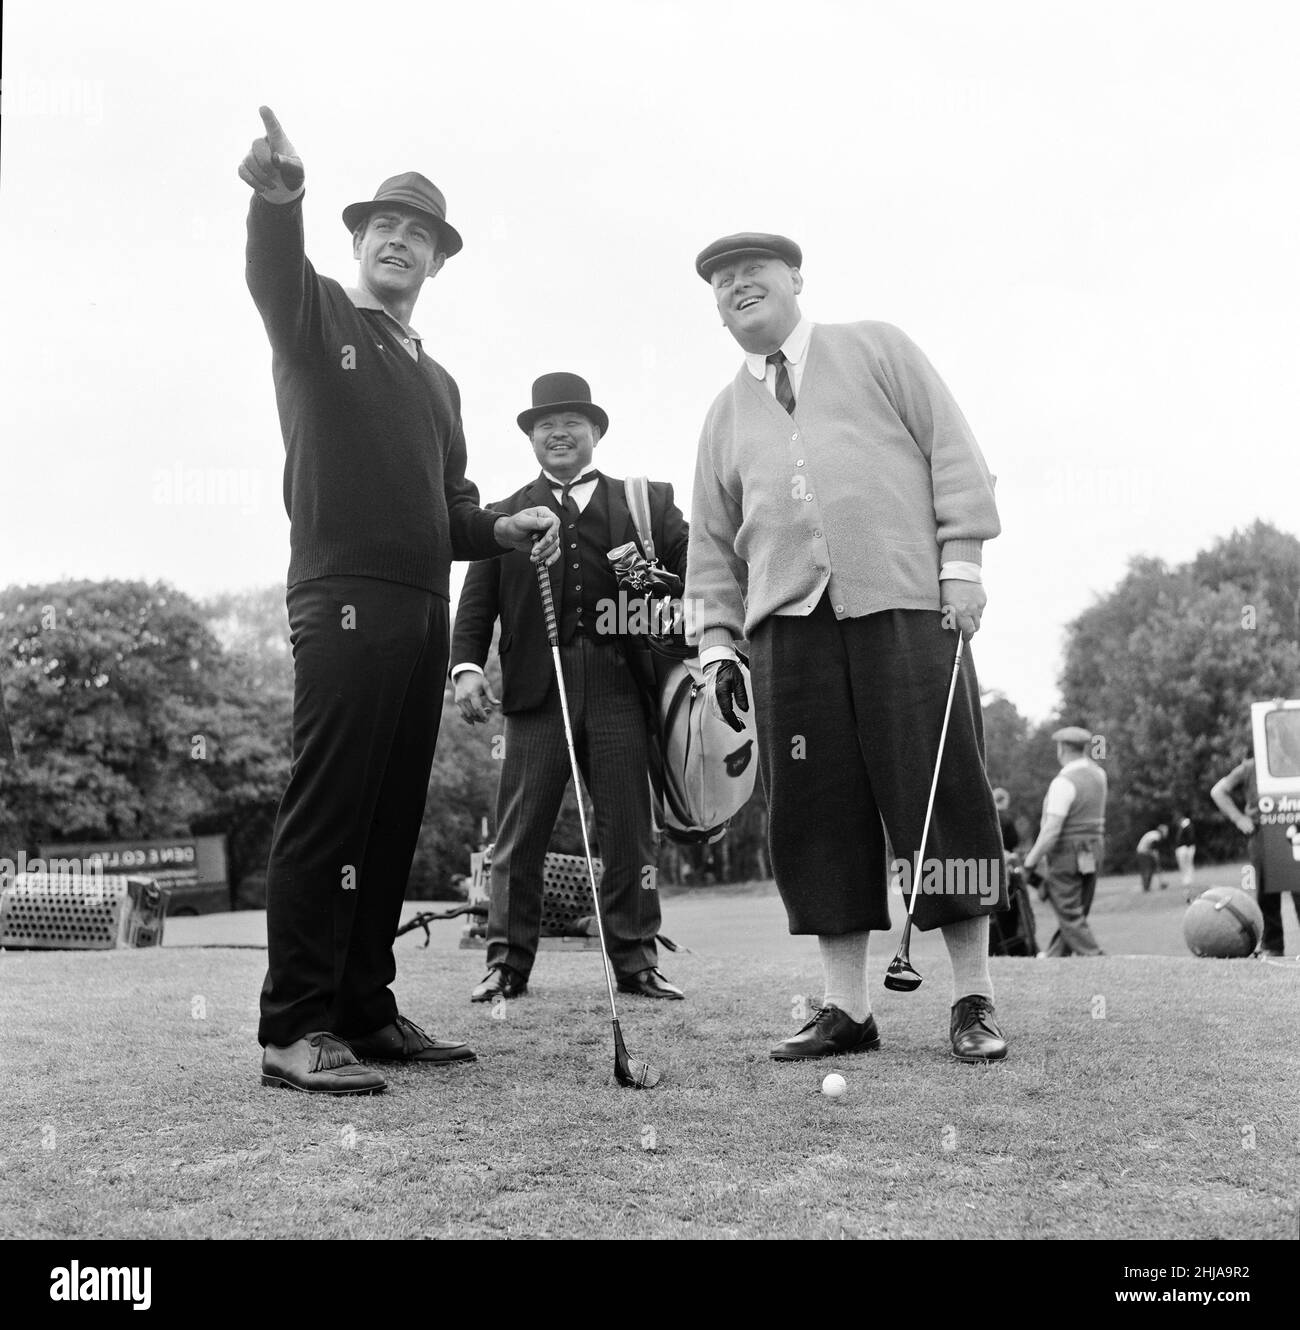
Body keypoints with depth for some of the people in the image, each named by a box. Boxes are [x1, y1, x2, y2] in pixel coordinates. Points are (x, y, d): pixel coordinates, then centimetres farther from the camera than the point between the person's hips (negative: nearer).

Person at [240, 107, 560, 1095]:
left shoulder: (437, 381, 26)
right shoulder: (318, 320, 8)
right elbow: (273, 274, -17)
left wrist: (504, 528, 6)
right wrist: (279, 195, -37)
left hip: (424, 608, 7)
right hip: (343, 599, -7)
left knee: (395, 816, 6)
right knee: (328, 808, -11)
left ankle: (365, 1011, 12)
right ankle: (295, 1027, -7)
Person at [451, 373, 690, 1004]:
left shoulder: (646, 501, 15)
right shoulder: (505, 515, 16)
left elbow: (692, 566, 3)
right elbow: (477, 601, 8)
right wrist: (466, 665, -8)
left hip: (618, 684, 0)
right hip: (537, 686, 0)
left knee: (629, 828, 4)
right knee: (520, 832, 2)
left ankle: (635, 961, 13)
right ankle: (508, 962, 10)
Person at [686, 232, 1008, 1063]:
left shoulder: (876, 348, 14)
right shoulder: (726, 413, 22)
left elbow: (951, 448, 6)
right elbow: (712, 540, 21)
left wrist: (961, 559, -4)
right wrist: (717, 637, 11)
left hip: (903, 598, -3)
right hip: (788, 619, 3)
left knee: (941, 791, -5)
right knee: (816, 807, -1)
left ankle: (974, 1000, 5)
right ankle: (847, 1008, 7)